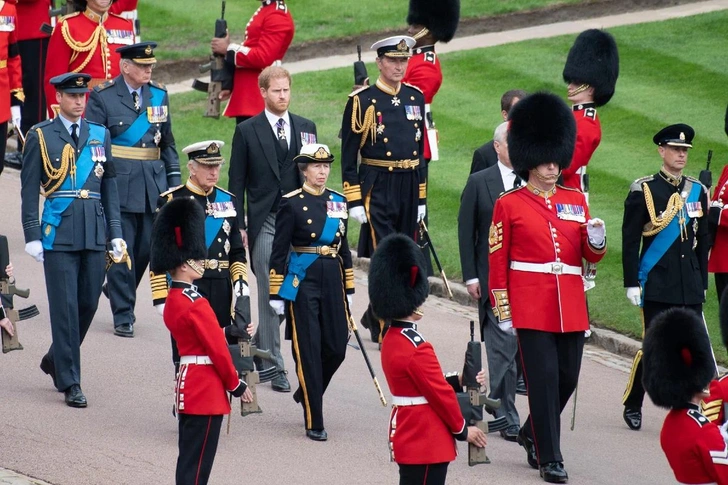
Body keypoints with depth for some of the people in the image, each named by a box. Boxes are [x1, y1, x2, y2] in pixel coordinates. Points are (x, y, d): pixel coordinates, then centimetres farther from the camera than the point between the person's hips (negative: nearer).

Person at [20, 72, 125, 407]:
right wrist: (32, 236, -6)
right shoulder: (40, 137, 0)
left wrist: (115, 233, 8)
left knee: (88, 304, 7)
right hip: (59, 234, -4)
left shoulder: (100, 135, 11)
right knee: (65, 308, -5)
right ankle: (70, 383, -1)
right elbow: (29, 189, 0)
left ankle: (56, 360, 30)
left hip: (94, 234, 4)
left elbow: (110, 187, 13)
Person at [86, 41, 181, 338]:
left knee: (147, 247, 7)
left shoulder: (159, 95, 10)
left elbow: (168, 142, 16)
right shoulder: (103, 97, -4)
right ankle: (123, 316, 5)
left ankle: (118, 290, 33)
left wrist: (174, 180, 11)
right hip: (118, 184, -5)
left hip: (153, 184, 5)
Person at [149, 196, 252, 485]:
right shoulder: (196, 304, -19)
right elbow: (217, 349, -14)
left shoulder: (172, 300, 10)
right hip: (207, 393, -10)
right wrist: (236, 385, -5)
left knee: (189, 459, 13)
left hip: (187, 386, 10)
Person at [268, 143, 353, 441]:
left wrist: (349, 289, 14)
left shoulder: (338, 201, 9)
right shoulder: (292, 203, -6)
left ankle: (307, 393, 33)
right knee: (309, 350, -4)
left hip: (332, 279, 5)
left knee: (336, 348, 5)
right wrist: (276, 293, -9)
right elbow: (279, 251, -6)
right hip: (302, 282, -5)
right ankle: (314, 423, 1)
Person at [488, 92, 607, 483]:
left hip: (571, 307, 5)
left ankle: (533, 434, 33)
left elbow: (591, 256, 12)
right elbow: (496, 261, 0)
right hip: (531, 306, -5)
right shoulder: (509, 205, -1)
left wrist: (596, 240, -11)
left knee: (567, 377, 9)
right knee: (543, 378, -8)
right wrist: (502, 312, -4)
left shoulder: (575, 201, 11)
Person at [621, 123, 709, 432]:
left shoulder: (697, 191, 11)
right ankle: (632, 406, 15)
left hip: (690, 287, 4)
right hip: (657, 286, -4)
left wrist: (702, 283, 15)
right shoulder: (643, 191, -4)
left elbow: (703, 241, 16)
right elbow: (630, 240, -4)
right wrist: (631, 283, -8)